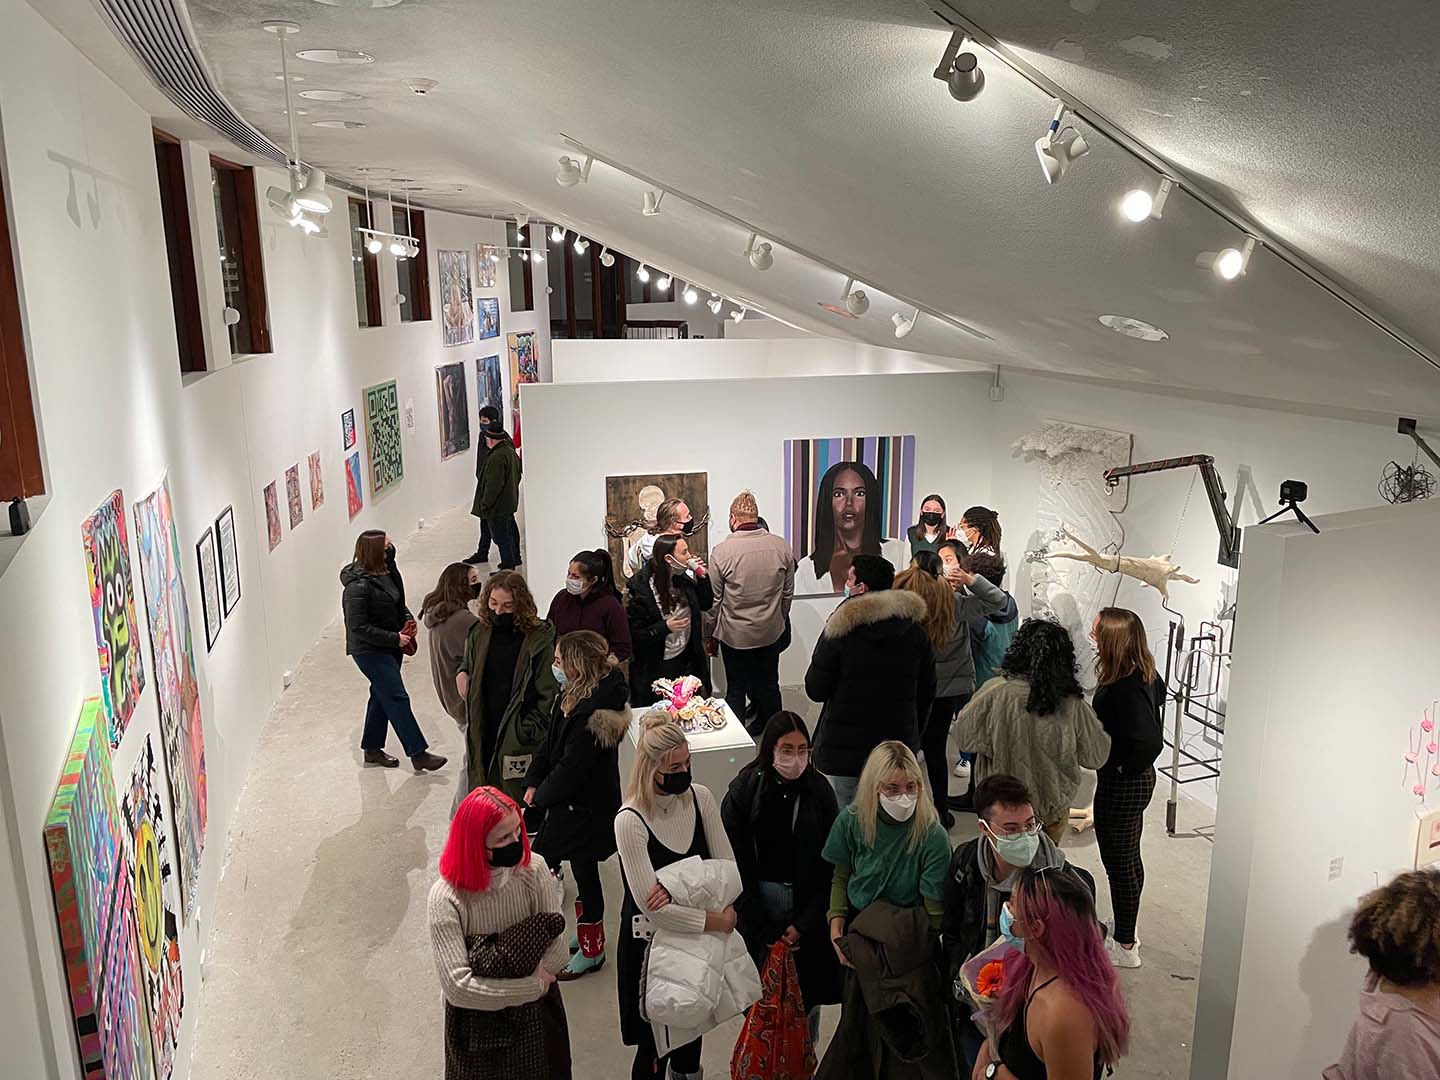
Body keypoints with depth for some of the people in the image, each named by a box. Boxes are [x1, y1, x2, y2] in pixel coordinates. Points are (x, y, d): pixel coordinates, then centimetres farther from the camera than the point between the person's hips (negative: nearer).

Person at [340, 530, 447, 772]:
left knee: (382, 696, 18)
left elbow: (398, 602, 17)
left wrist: (408, 619, -3)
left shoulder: (386, 572, 1)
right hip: (369, 651, -9)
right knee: (397, 698, -6)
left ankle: (372, 749, 33)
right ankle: (418, 754, 0)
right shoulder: (358, 587, -24)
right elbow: (358, 627, -23)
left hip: (390, 647, 9)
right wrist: (394, 639, -21)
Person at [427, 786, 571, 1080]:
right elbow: (457, 986, -28)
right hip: (477, 1020, -2)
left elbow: (557, 953, -17)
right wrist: (532, 987, -22)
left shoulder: (534, 869, -19)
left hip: (537, 1010, 3)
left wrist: (494, 989, -19)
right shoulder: (446, 897, -26)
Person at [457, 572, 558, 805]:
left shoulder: (539, 638, -12)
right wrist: (462, 673, 5)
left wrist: (530, 731, -15)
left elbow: (549, 693, -11)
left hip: (519, 742, -5)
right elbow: (467, 663, 27)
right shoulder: (480, 632, 6)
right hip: (483, 736, 5)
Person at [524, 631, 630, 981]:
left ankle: (591, 949, 26)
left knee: (584, 873, 7)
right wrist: (534, 783, 0)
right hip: (567, 800, 9)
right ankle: (589, 936, 39)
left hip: (585, 807, -9)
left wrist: (541, 795, -9)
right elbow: (550, 742, 8)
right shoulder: (573, 695, 0)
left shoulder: (593, 714, -30)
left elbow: (571, 767, -24)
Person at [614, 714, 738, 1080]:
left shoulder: (700, 797, -11)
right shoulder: (630, 820, -26)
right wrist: (719, 921, -20)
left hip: (698, 937, 5)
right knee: (656, 1042, 9)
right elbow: (653, 908, -26)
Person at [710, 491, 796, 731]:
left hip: (734, 634, -3)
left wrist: (715, 630, 6)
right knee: (769, 686, 18)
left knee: (736, 689, 12)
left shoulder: (721, 551, -17)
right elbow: (788, 593, 2)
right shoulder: (781, 546, -8)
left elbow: (714, 599, -9)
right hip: (771, 631, 3)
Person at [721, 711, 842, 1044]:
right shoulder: (743, 792, -10)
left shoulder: (819, 791, -6)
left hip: (809, 904, 1)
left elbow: (830, 866, -3)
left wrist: (803, 925, -8)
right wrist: (764, 930, -9)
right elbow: (737, 867, -8)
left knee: (809, 991, 12)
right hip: (760, 900, -1)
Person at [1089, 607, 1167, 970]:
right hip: (1136, 780, 10)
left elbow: (1148, 742, -36)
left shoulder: (1125, 688, -29)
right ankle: (1124, 936, 36)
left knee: (1120, 862, 6)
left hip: (1122, 785, -10)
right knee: (1127, 859, 21)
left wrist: (1125, 767, -17)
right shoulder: (1145, 676, 0)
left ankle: (1125, 947, 21)